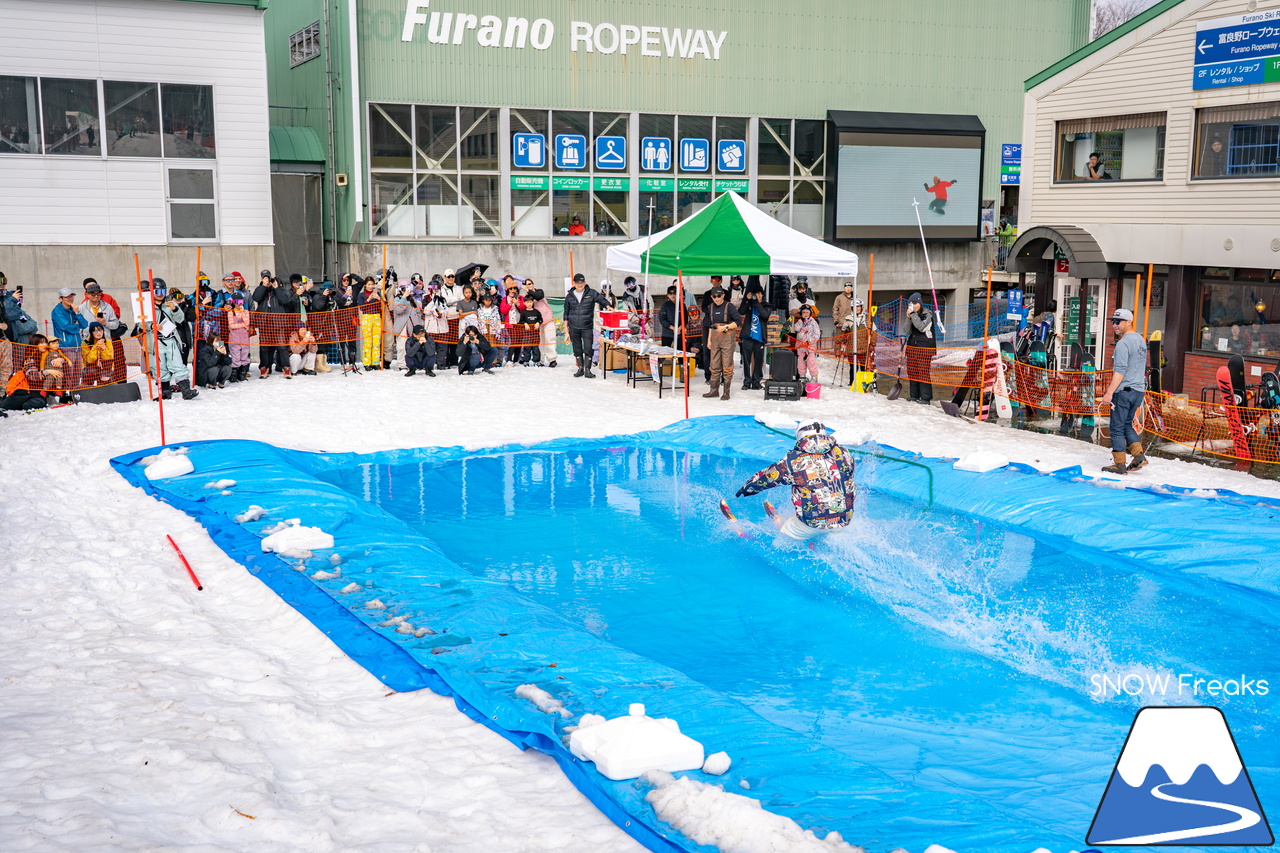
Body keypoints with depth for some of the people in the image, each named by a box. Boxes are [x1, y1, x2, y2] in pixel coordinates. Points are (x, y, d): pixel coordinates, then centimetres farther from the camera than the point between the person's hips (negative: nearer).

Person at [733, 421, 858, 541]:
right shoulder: (843, 453, 4)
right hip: (845, 520, 4)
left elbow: (766, 477, 10)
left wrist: (746, 488, 29)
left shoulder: (794, 460, -4)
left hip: (814, 522, -4)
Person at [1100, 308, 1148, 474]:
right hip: (1139, 391, 9)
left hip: (1124, 391, -9)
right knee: (1126, 424, 20)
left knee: (1117, 427, -1)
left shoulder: (1123, 343, -15)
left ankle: (1119, 464, 1)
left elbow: (1120, 371, -22)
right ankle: (1139, 455, 8)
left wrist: (1109, 392, -22)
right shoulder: (1140, 340, 14)